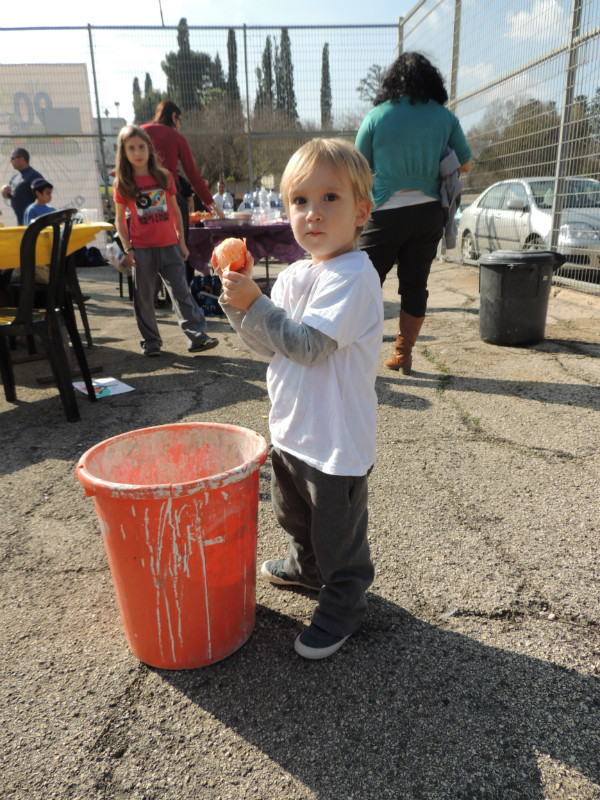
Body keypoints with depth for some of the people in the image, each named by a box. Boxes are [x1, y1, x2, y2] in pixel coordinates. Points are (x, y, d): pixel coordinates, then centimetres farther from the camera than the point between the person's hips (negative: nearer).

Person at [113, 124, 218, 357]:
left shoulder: (164, 177, 7)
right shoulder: (122, 183, 2)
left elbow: (175, 210, 12)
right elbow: (119, 219, 4)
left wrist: (181, 241, 10)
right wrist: (127, 248, -5)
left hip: (169, 245, 1)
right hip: (141, 248, -1)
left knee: (181, 291, -2)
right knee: (143, 298, 4)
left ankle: (196, 336, -2)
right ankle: (151, 341, 15)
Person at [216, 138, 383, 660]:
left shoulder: (353, 276, -21)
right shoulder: (293, 276, 5)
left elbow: (308, 344, -28)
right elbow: (269, 344, 4)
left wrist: (254, 303, -28)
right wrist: (239, 303, -10)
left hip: (337, 440, -9)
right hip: (292, 427, 9)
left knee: (338, 531, 10)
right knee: (294, 513, 29)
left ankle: (343, 603, 34)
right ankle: (307, 566, 56)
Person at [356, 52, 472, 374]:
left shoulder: (376, 116, -3)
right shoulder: (445, 117, 4)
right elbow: (465, 165, 13)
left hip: (387, 213, -2)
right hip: (429, 212, 3)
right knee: (415, 285, 9)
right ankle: (403, 354, 13)